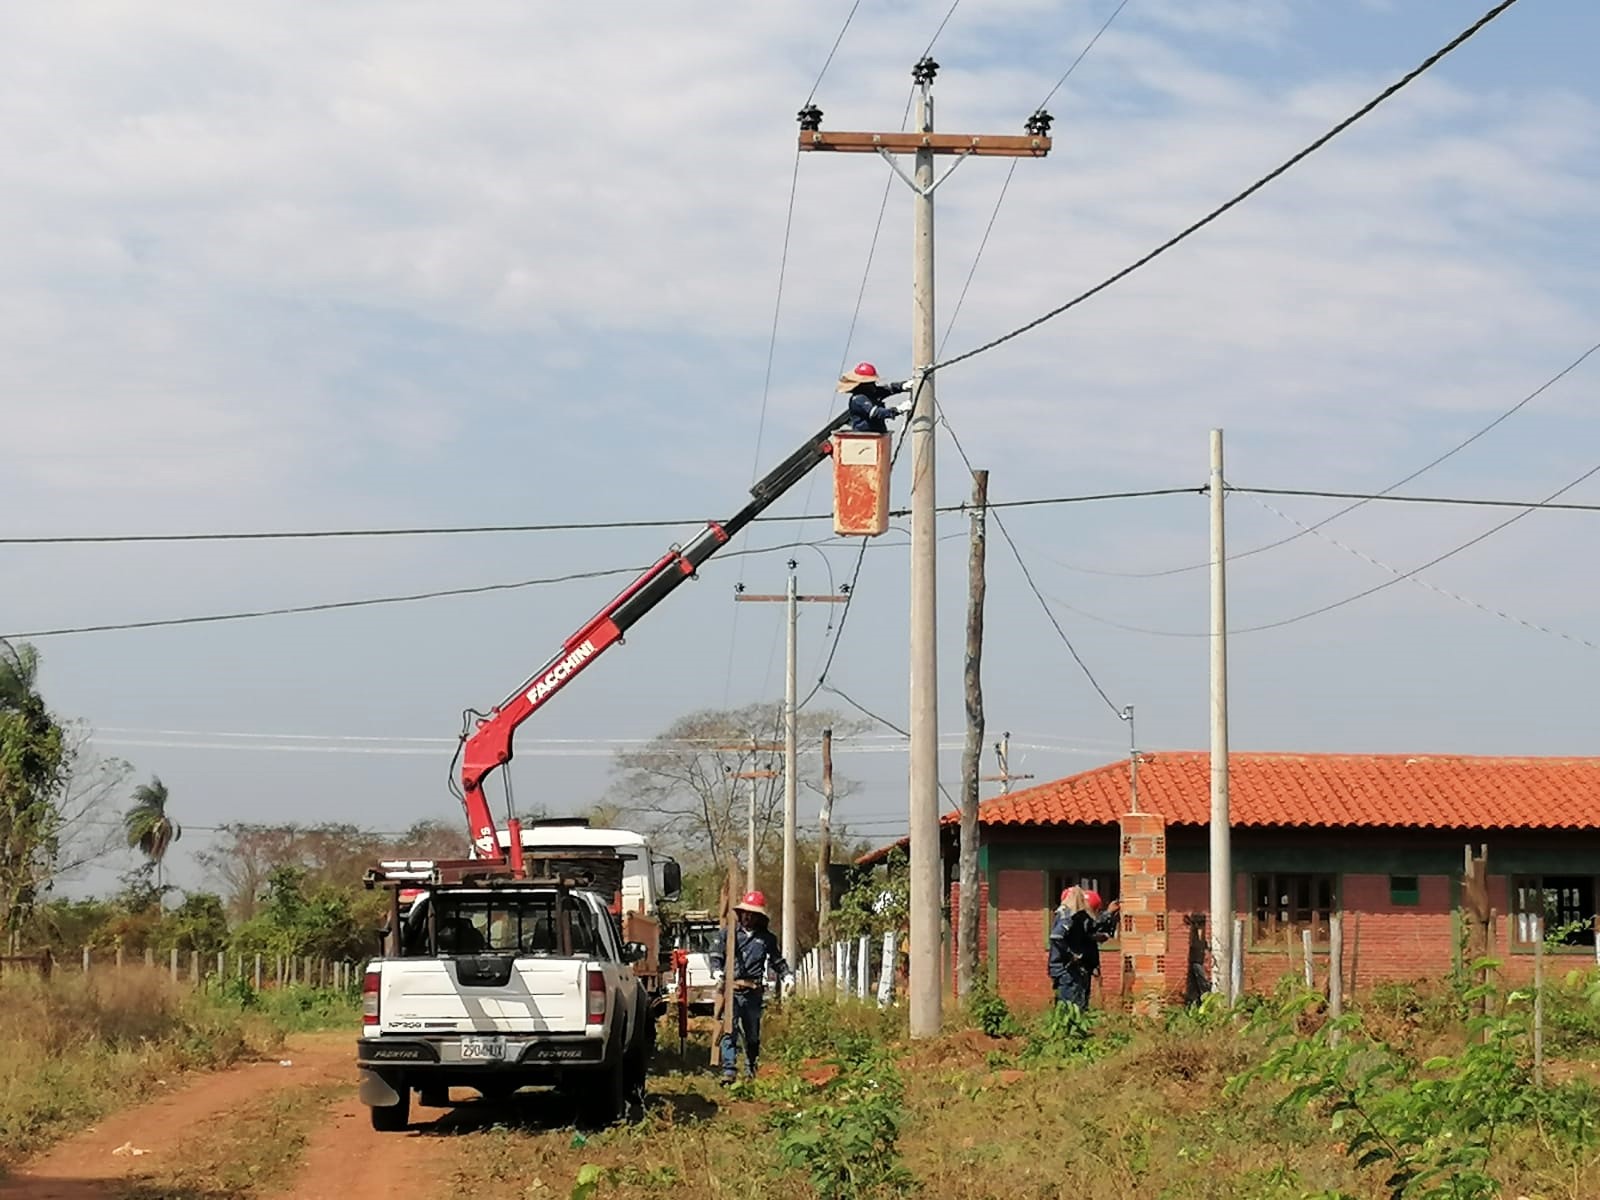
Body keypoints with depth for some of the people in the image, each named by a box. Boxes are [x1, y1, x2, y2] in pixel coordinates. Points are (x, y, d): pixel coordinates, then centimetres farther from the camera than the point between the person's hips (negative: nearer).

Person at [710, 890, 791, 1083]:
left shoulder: (766, 938, 10)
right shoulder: (727, 934, 7)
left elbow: (778, 961, 14)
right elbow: (716, 957, 5)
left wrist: (787, 976, -3)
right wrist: (717, 973, -14)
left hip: (753, 993, 2)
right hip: (731, 990, -2)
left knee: (752, 1034, 11)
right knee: (729, 1031, -12)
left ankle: (750, 1069, 28)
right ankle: (728, 1071, -16)